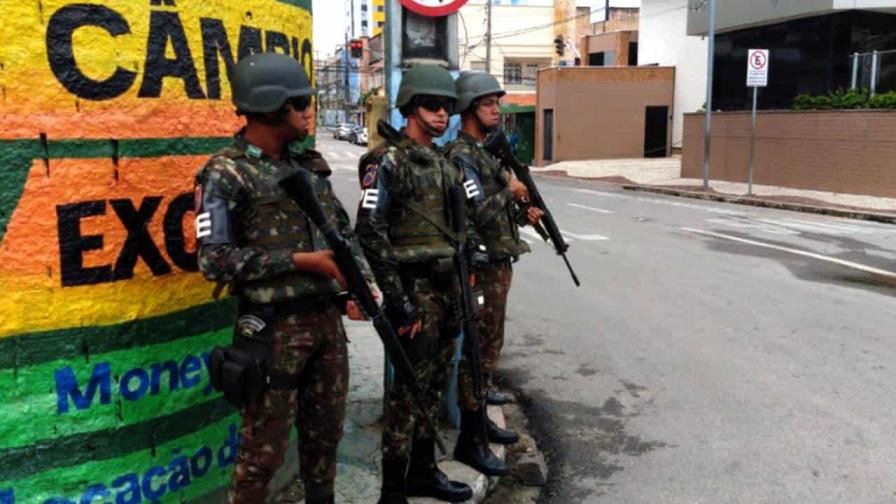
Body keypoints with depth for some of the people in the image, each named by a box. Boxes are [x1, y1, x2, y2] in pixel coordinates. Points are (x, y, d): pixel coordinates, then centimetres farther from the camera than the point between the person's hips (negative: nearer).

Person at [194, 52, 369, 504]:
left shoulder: (310, 165, 10)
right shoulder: (226, 175, -10)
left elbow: (342, 232, 17)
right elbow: (214, 259, -17)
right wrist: (300, 261, -18)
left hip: (327, 319, 7)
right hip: (274, 327, -6)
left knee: (325, 430, 19)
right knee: (265, 446, 4)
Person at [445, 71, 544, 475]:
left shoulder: (486, 150, 15)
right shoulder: (461, 155, -15)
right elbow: (479, 212, -26)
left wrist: (523, 213, 6)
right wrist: (510, 192, -11)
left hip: (499, 262, 10)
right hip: (482, 265, -10)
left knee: (490, 346, 16)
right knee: (478, 350, -4)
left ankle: (480, 418, 29)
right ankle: (469, 439, 5)